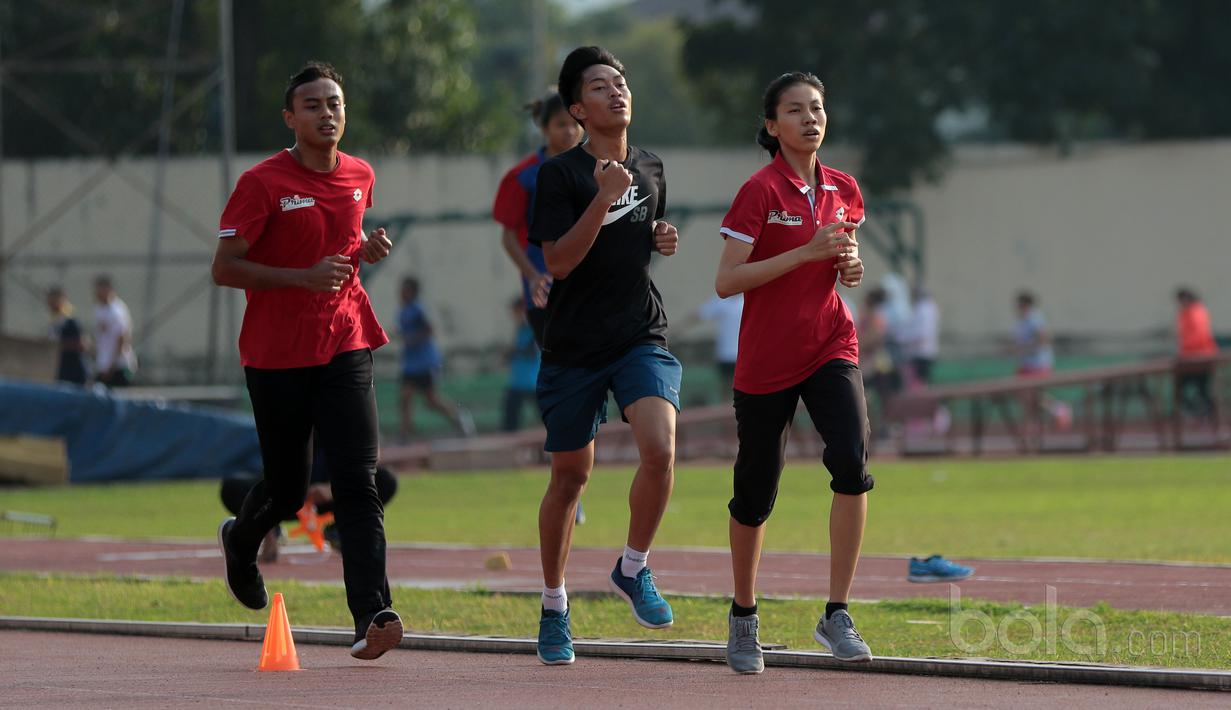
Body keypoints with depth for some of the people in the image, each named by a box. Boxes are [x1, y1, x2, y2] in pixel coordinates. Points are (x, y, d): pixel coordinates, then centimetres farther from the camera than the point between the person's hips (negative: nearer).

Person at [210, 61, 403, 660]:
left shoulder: (360, 177, 7)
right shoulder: (263, 183, -9)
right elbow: (224, 269, -10)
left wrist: (368, 248, 2)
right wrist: (305, 276, -21)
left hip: (344, 347, 3)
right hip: (276, 355, -3)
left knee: (357, 484, -13)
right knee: (286, 490, 9)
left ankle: (372, 615, -23)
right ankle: (240, 540, 45)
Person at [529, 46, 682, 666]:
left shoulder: (651, 170, 10)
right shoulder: (560, 175, -7)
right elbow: (558, 262, -16)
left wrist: (664, 241, 3)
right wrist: (604, 197, -25)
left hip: (642, 337, 3)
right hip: (574, 346, -3)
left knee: (660, 449, -21)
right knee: (570, 475, 6)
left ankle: (633, 569, 2)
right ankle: (554, 606, 24)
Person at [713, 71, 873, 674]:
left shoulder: (842, 190, 7)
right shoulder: (760, 191, -10)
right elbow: (726, 282, -17)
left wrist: (849, 267, -1)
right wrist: (808, 251, -22)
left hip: (830, 349, 4)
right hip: (766, 359, -4)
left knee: (852, 463, -20)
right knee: (755, 494, 4)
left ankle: (836, 616, -15)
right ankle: (743, 617, 28)